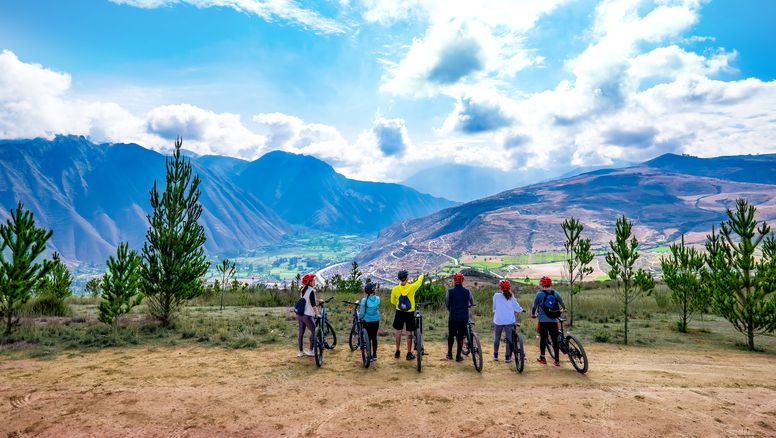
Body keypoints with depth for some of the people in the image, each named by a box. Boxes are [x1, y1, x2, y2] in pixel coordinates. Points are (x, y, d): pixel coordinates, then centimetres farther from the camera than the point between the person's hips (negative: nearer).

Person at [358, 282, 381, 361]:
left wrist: (359, 317, 7)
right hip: (376, 321, 3)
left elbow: (362, 313, -13)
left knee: (368, 338, 7)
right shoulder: (377, 299, -8)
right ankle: (374, 355, 24)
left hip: (367, 322, -3)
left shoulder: (364, 300, -17)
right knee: (374, 337, 15)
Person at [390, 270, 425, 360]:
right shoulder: (412, 287, -16)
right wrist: (421, 276, 27)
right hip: (410, 313, -1)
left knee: (398, 332, 15)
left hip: (399, 313, 2)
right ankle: (409, 354, 14)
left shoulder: (395, 289, -12)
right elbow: (419, 281, 5)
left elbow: (393, 302, 3)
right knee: (409, 333, 8)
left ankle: (397, 352, 25)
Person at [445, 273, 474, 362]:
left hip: (453, 317, -1)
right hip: (464, 318, 1)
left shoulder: (450, 291, -7)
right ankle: (458, 356, 14)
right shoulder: (467, 291, -3)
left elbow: (446, 304, 3)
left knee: (451, 335, 15)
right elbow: (472, 303, 10)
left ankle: (449, 354, 22)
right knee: (461, 336, 9)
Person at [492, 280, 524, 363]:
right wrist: (521, 309, 25)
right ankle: (507, 357, 7)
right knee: (509, 338, 6)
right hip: (509, 321, 0)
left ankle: (495, 355, 22)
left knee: (497, 338, 14)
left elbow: (494, 307, 4)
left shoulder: (496, 295, -3)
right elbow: (518, 309, 3)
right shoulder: (511, 297, 0)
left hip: (498, 321, 0)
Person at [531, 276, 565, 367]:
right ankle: (557, 360, 9)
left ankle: (542, 358, 13)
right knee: (555, 339, 6)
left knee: (543, 338, 6)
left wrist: (533, 314, 21)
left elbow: (534, 306, 3)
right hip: (554, 320, 3)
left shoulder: (539, 294, -4)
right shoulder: (555, 293, 4)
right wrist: (561, 310, 38)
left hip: (543, 320, -2)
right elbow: (562, 304, 16)